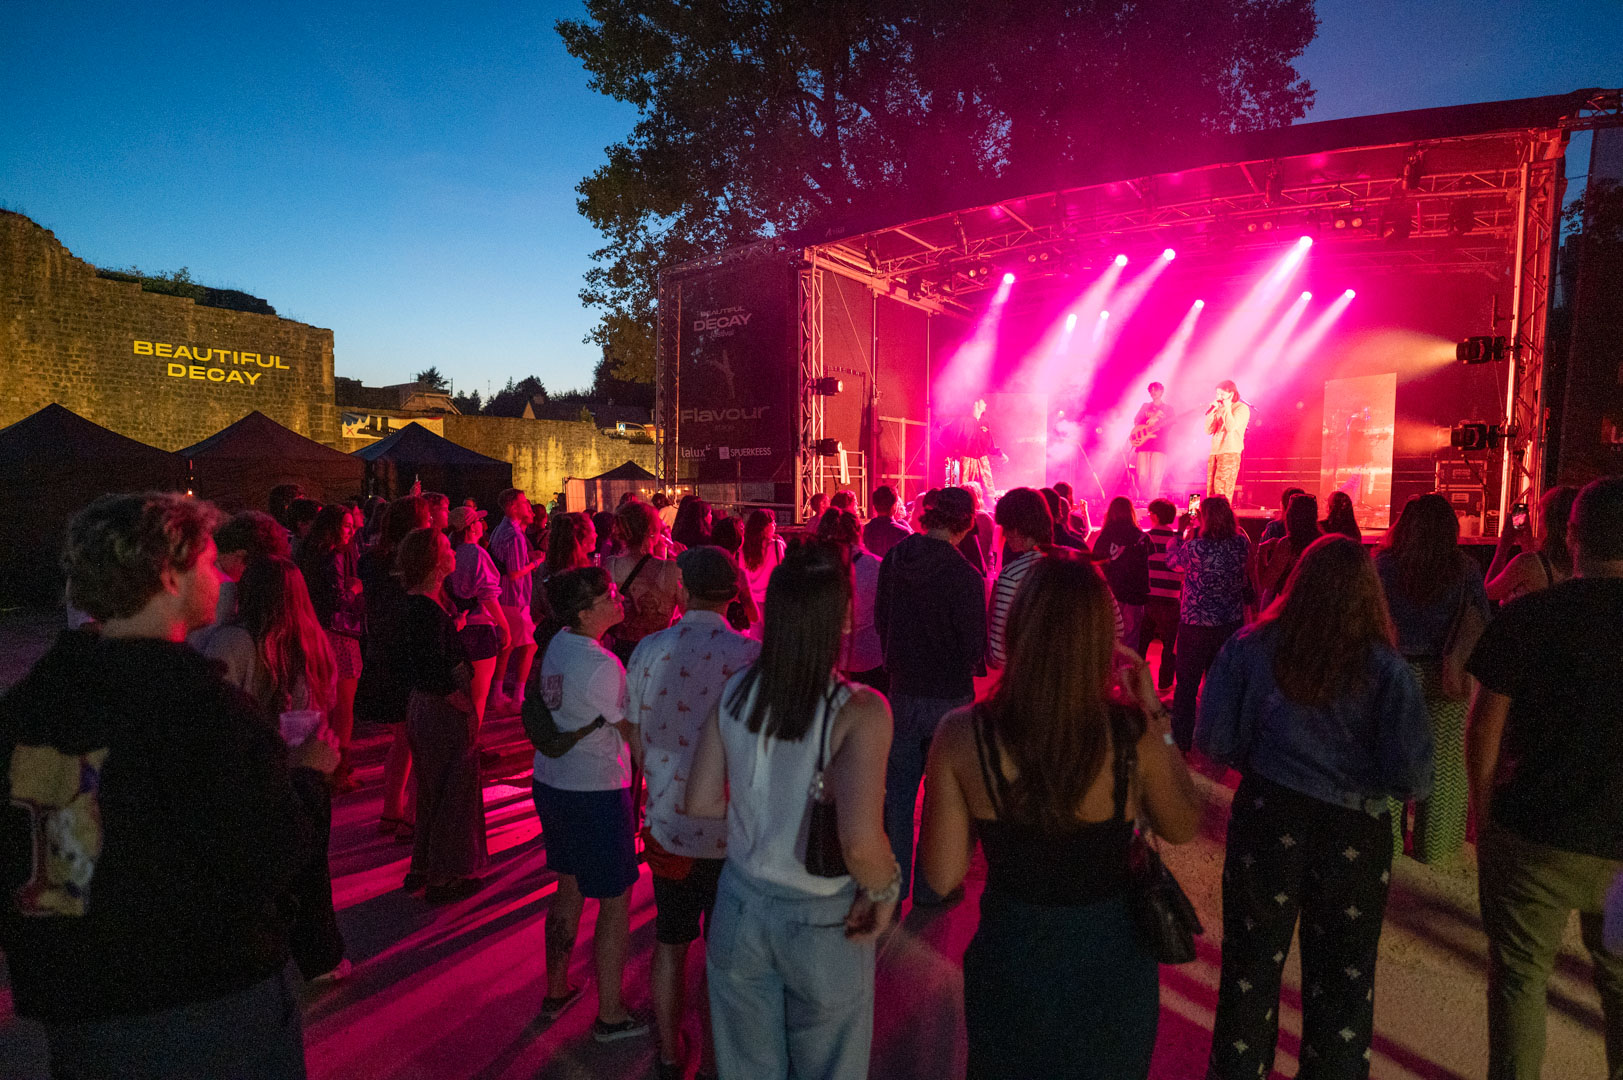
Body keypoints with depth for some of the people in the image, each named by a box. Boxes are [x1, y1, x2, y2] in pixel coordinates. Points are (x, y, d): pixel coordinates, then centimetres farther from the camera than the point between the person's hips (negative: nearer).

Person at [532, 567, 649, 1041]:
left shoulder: (556, 645, 0)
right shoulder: (602, 667, -24)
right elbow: (636, 737, -15)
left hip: (550, 783, 8)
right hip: (596, 793, -8)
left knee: (569, 889, 23)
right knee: (615, 901, 7)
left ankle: (556, 991, 38)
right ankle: (610, 1014, 20)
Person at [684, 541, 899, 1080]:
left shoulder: (734, 692, -12)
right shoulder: (859, 711, -25)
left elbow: (701, 802, -4)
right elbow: (861, 842, -34)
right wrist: (885, 893, -15)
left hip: (742, 908, 4)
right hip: (823, 922, -3)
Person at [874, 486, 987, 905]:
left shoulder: (893, 560, -4)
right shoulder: (964, 576, -21)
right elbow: (975, 646, -16)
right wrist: (957, 668, 6)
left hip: (903, 692, 5)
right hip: (949, 696, -4)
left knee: (898, 788, 16)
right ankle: (930, 887, 24)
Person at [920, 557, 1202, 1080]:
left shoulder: (962, 734, -23)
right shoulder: (1132, 736, -22)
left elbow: (942, 877, -14)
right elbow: (1183, 827, -1)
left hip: (1010, 958, 0)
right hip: (1110, 962, 0)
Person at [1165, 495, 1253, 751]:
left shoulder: (1195, 547, -21)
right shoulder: (1241, 543, -9)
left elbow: (1172, 559, -2)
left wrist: (1181, 531, 10)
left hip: (1196, 626, -4)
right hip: (1231, 624, 4)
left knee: (1186, 685, 10)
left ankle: (1182, 741, 19)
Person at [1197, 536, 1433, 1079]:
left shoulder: (1250, 647, -10)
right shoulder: (1386, 667, -12)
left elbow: (1213, 741, -9)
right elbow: (1412, 775, -13)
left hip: (1266, 820, 1)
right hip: (1354, 832, 0)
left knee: (1251, 970, 19)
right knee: (1343, 980, 20)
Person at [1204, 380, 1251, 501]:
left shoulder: (1242, 408, -1)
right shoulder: (1220, 409, 19)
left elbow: (1231, 427, -17)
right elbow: (1208, 430, 11)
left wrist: (1227, 408, -8)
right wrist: (1212, 410, 4)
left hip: (1230, 453, -7)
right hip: (1215, 452, 7)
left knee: (1222, 490, -13)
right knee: (1211, 491, 3)